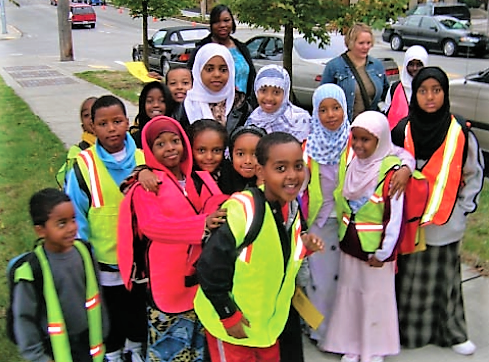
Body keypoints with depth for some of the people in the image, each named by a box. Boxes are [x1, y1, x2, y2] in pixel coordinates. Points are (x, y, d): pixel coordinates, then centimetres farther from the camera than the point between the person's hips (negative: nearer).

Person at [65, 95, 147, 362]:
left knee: (139, 309, 23)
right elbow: (75, 215, -10)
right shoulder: (84, 166, -15)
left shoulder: (143, 159, -8)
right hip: (104, 262, -2)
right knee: (110, 313, 19)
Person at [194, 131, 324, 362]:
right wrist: (228, 315, -17)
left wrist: (302, 246, -7)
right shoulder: (242, 209, -28)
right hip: (230, 324, -7)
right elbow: (210, 267, -24)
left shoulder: (292, 209, -4)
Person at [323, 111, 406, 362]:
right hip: (349, 243, 6)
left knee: (376, 298, 10)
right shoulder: (347, 160, -1)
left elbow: (395, 217, -18)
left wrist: (383, 252, -14)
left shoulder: (392, 170, -20)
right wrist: (342, 229, 11)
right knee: (349, 293, 16)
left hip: (375, 247, -5)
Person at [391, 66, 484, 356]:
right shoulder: (403, 131, -3)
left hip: (447, 224, 0)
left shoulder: (460, 132, -6)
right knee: (408, 278, 8)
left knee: (444, 278, 11)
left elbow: (475, 172, 6)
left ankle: (452, 332, 28)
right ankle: (405, 329, 24)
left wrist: (464, 207, 2)